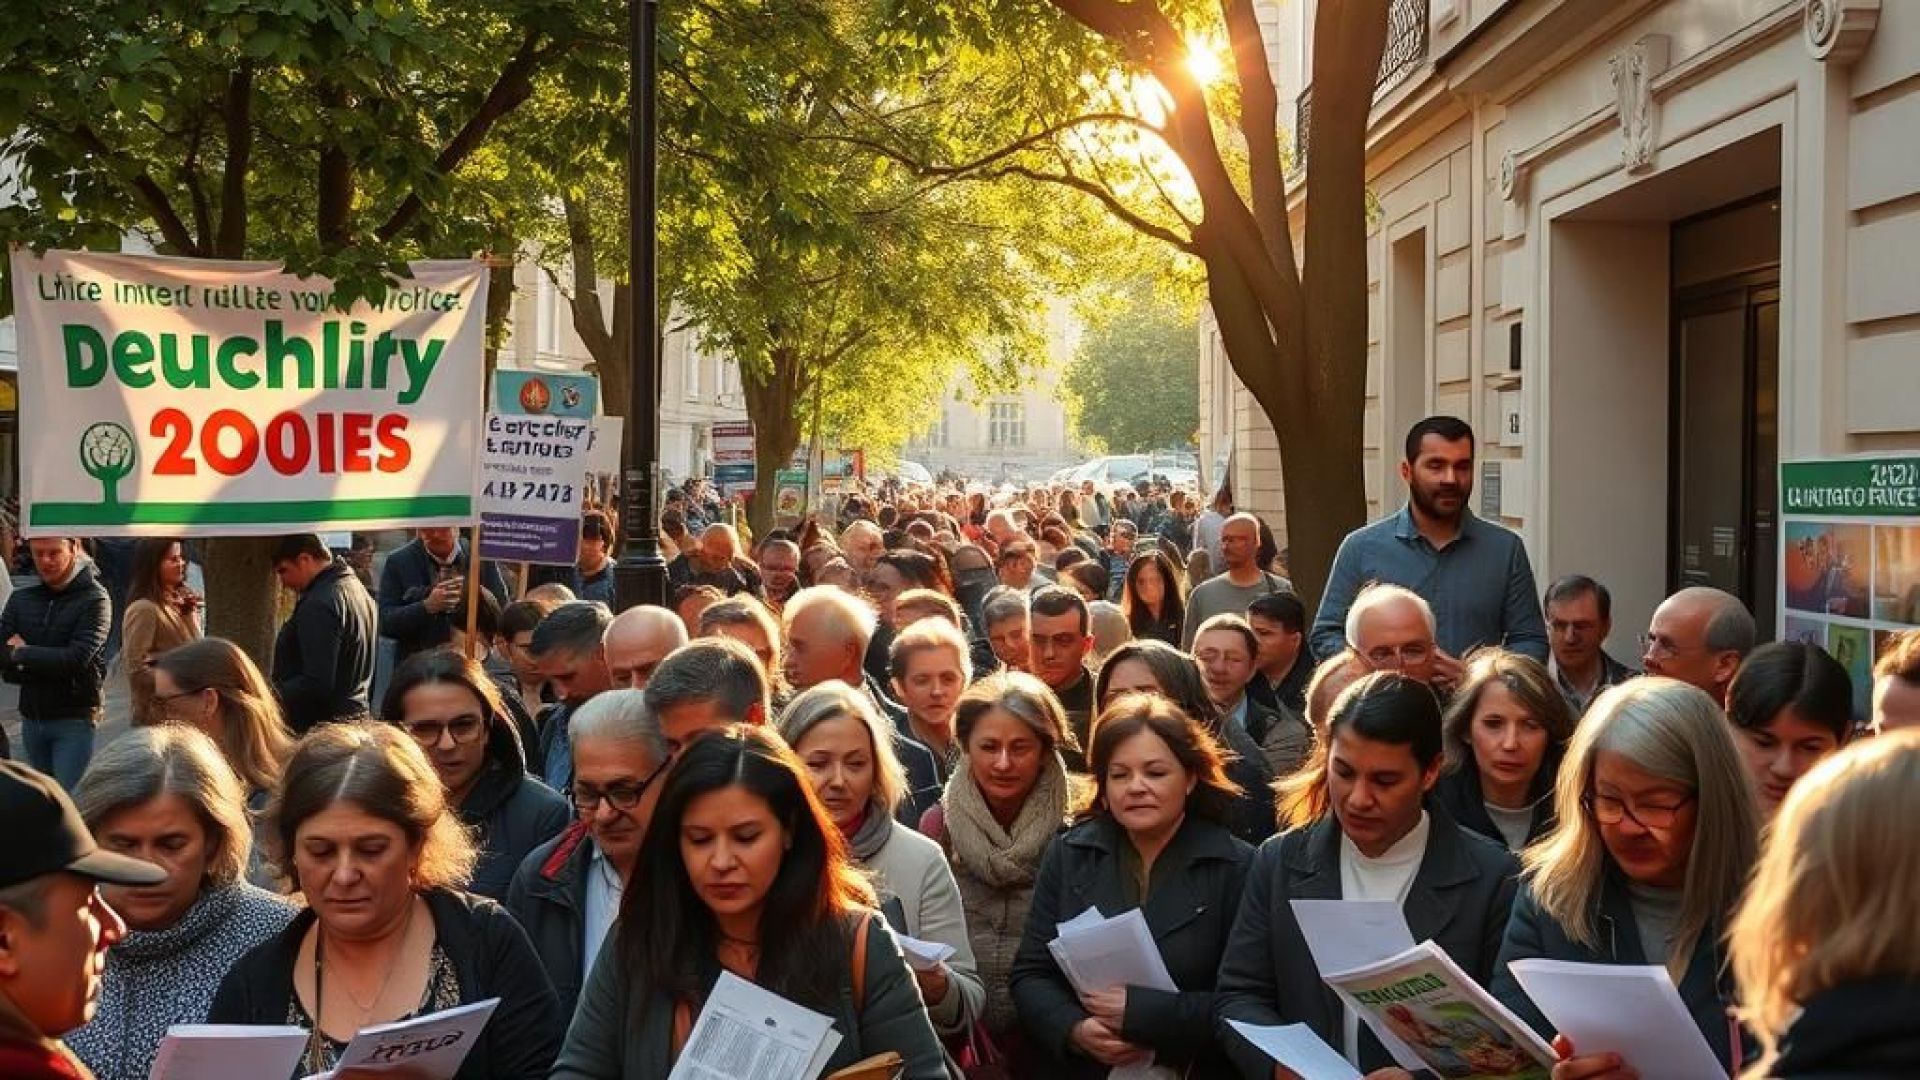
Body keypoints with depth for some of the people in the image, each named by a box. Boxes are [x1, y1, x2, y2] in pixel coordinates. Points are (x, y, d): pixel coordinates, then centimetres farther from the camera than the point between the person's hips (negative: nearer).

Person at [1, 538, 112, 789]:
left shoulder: (94, 599, -9)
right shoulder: (21, 599, 7)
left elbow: (77, 658, -18)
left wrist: (21, 653, -11)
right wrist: (47, 663, -16)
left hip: (74, 720, -6)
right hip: (31, 718, 6)